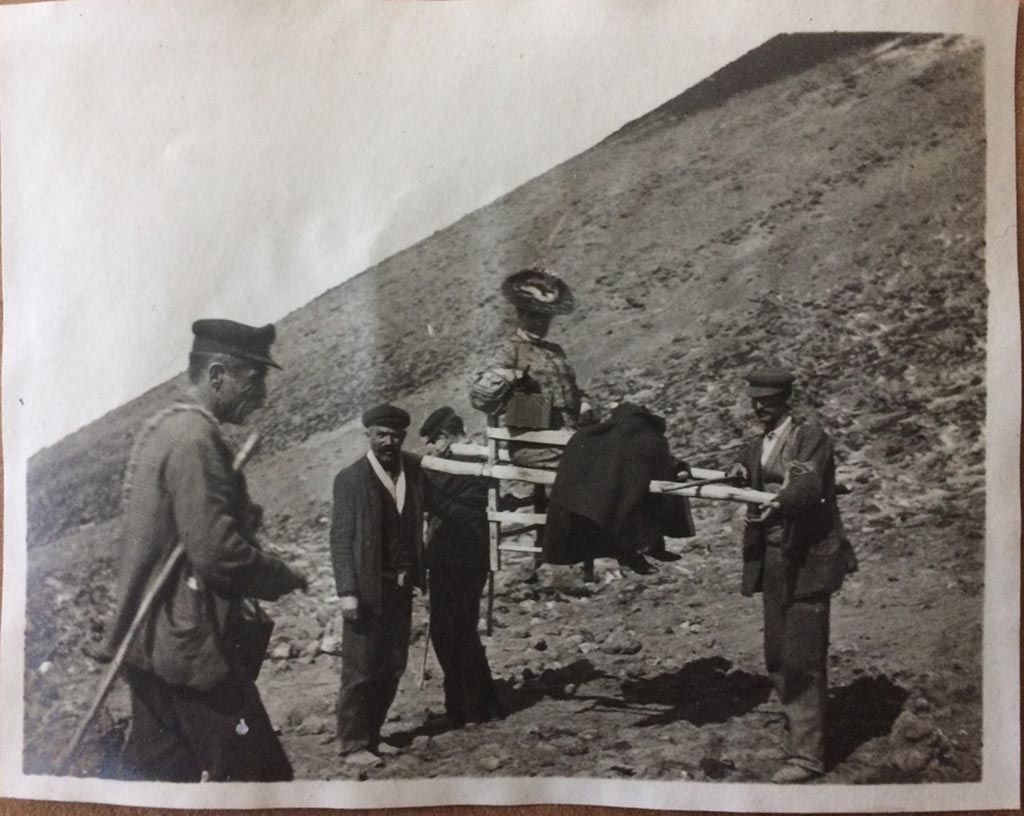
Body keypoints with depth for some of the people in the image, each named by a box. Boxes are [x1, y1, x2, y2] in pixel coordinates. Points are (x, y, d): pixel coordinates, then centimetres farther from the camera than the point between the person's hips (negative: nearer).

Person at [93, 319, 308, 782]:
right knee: (257, 773, -3)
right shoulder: (195, 439, -18)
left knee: (150, 772, 16)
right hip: (190, 645, -10)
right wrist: (284, 578, -7)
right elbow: (218, 554, -23)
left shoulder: (162, 428, 13)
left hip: (154, 640, 10)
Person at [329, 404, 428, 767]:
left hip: (401, 586, 5)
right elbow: (340, 537, -10)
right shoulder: (351, 478, -9)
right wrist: (347, 591, -16)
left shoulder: (413, 470, 5)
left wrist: (417, 575, 1)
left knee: (392, 668, 13)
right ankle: (353, 744, 14)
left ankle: (371, 734, 27)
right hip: (367, 588, -5)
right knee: (360, 670, 1)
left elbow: (416, 526, 10)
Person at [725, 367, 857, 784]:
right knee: (776, 656, 13)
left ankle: (806, 753, 1)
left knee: (802, 658, -6)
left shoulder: (811, 436, -8)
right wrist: (737, 472, -18)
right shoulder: (757, 445, 16)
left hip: (808, 559, -7)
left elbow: (808, 483, -24)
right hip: (772, 559, 7)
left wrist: (777, 504, -42)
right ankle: (799, 724, 31)